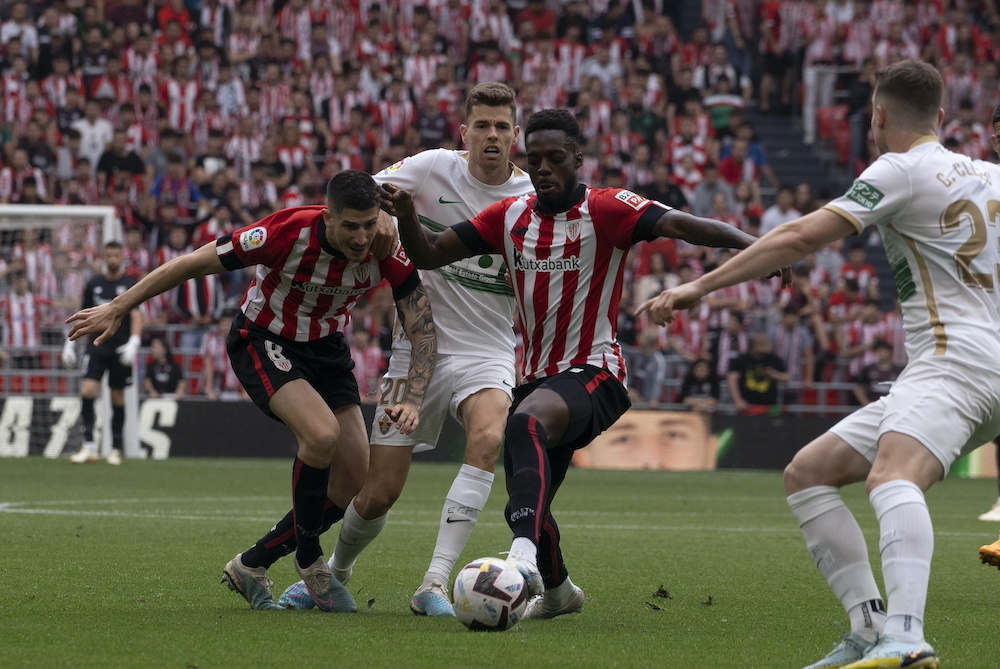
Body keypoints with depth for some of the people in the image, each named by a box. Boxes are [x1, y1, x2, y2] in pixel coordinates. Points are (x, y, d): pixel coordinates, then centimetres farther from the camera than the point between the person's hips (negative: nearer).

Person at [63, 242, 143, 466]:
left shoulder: (130, 285, -1)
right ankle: (89, 445, -13)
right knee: (87, 391, -15)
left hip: (120, 350, -2)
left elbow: (136, 316, -9)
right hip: (96, 345, 2)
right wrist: (70, 343, 13)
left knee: (118, 399, 4)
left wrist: (134, 342, -25)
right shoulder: (94, 284, 8)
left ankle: (115, 449, 15)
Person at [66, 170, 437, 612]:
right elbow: (195, 263, -21)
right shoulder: (289, 231, -32)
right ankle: (309, 563, -7)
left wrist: (412, 401, -29)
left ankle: (252, 566, 12)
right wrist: (116, 309, -16)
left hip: (327, 348, 5)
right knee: (321, 432, -30)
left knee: (356, 481, -4)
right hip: (263, 340, -5)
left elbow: (423, 327, -13)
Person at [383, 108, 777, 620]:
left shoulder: (606, 210, -9)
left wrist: (754, 246, -38)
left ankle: (524, 556, -55)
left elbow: (680, 226, -23)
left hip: (592, 372, -7)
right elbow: (429, 253, 10)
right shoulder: (511, 216, 8)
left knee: (526, 423, -37)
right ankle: (556, 591, 46)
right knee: (525, 500, 15)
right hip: (536, 378, 7)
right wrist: (405, 216, -12)